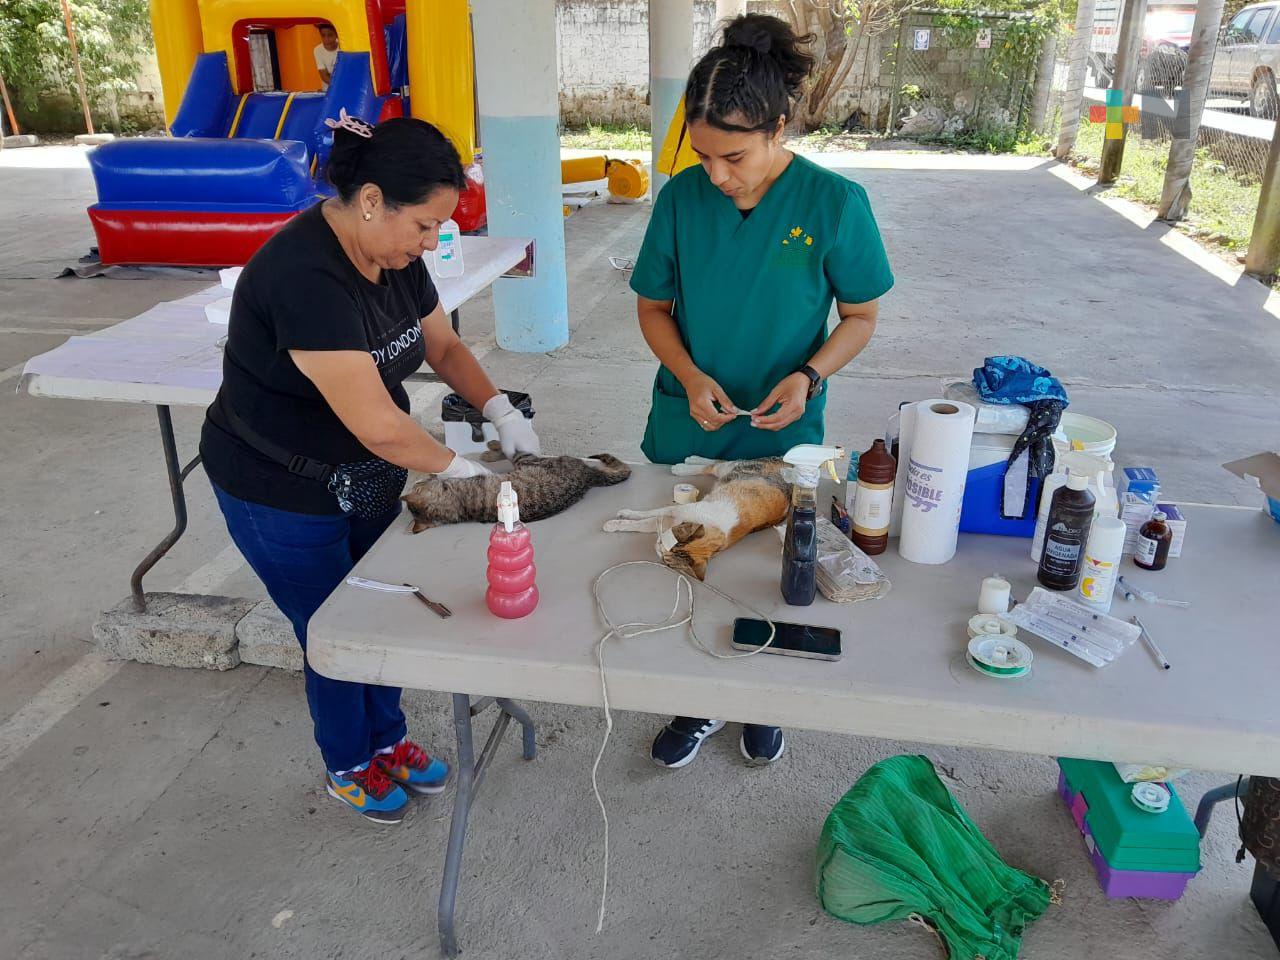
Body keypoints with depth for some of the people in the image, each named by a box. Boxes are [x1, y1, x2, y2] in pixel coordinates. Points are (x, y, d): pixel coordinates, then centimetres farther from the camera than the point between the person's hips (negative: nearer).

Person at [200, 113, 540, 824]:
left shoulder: (393, 253, -5)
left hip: (367, 479, 8)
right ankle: (348, 766, 36)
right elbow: (379, 424, -35)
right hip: (284, 497, -7)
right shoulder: (306, 277, -33)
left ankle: (386, 739, 42)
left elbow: (442, 344, 9)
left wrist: (499, 409, -7)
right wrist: (454, 466, -19)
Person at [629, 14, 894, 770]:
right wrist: (690, 378, -18)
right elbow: (653, 307, -1)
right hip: (687, 428, 2)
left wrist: (809, 377, -23)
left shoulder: (835, 203, -15)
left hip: (781, 434, -1)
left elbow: (861, 317, -5)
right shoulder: (681, 198, -10)